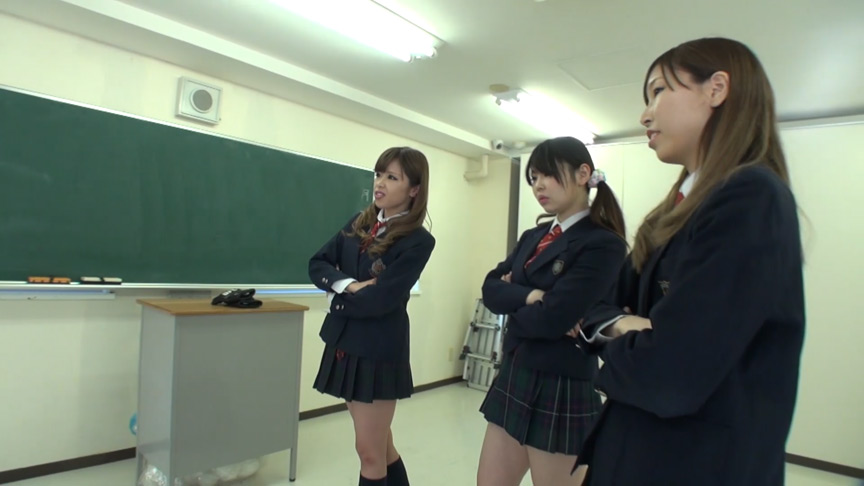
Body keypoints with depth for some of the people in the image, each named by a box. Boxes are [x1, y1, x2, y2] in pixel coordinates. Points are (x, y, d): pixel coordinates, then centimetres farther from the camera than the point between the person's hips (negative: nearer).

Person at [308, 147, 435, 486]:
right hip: (344, 344, 7)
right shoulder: (359, 224, 6)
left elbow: (380, 300, -21)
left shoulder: (418, 241, -14)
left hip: (378, 352, -6)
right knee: (379, 445, 20)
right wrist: (348, 285, -17)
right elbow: (317, 264, 0)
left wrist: (336, 298, -6)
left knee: (370, 451, 8)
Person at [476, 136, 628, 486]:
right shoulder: (533, 237, 10)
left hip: (561, 391, -7)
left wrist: (511, 304, -5)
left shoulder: (603, 244, -14)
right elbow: (491, 288, 0)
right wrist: (528, 296, -18)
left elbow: (551, 319, -23)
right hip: (512, 380, 7)